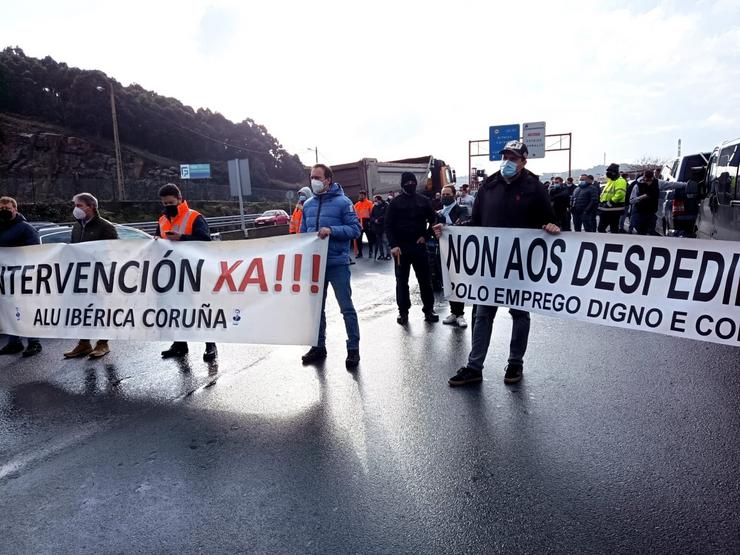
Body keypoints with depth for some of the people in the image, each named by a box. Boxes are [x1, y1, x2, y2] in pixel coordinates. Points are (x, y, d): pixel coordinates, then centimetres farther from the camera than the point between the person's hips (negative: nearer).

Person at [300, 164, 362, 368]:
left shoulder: (342, 202, -6)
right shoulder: (308, 205, 11)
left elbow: (355, 229, -10)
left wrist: (331, 230, -22)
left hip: (337, 263, -5)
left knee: (346, 307, 1)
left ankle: (353, 348, 10)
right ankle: (319, 346, 27)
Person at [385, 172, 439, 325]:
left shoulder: (424, 201, 7)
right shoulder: (396, 202, 1)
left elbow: (433, 220, 13)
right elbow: (388, 225, -3)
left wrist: (426, 236, -1)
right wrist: (393, 245, -13)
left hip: (419, 245, 2)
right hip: (401, 247, -1)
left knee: (425, 279, 5)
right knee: (402, 280, 4)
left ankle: (429, 309, 16)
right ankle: (403, 311, 13)